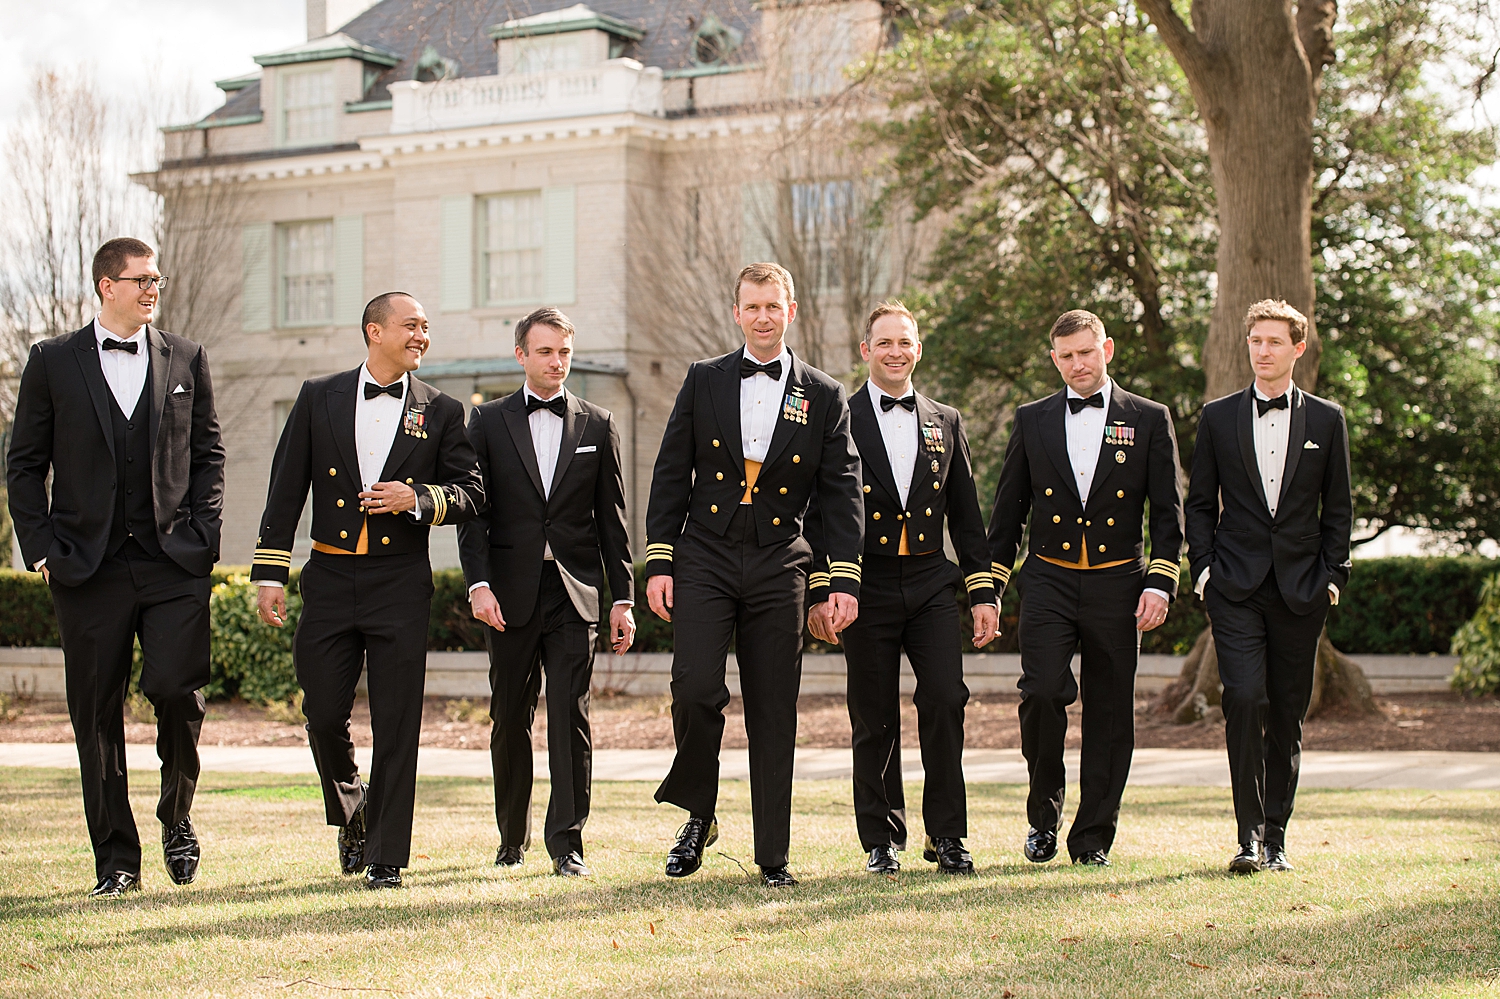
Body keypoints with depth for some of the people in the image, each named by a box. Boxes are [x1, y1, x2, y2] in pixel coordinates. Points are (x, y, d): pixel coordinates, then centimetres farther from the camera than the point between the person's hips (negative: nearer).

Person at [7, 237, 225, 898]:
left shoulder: (186, 360, 10)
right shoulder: (53, 361, 6)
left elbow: (208, 454, 13)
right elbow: (26, 465, 7)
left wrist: (201, 535, 1)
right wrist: (41, 549, -3)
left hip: (175, 564, 0)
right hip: (88, 568, 0)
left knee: (176, 689, -13)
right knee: (96, 714, 2)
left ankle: (177, 815, 14)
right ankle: (117, 861, 13)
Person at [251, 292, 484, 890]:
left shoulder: (441, 412, 6)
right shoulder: (319, 398, 7)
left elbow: (472, 494, 6)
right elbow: (286, 489, 6)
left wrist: (418, 499, -13)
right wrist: (270, 574, 1)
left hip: (400, 584, -1)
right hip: (330, 581, 1)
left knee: (396, 728, -2)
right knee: (324, 716, 2)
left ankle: (386, 857, 6)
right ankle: (351, 814, 30)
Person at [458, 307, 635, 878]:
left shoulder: (597, 425, 9)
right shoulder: (488, 422, 6)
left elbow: (613, 520, 9)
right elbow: (473, 511, 2)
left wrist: (623, 599, 4)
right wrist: (479, 584, -11)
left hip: (575, 594, 0)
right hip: (511, 594, 0)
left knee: (570, 717, -6)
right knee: (510, 719, 7)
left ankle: (566, 842, -2)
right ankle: (512, 837, 21)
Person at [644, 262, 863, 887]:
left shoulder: (825, 397, 7)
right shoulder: (704, 381, 8)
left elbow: (842, 494, 4)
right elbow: (671, 475, 7)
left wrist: (845, 581, -5)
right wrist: (659, 561, -1)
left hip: (778, 566, 0)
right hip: (705, 559, 0)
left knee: (773, 712, 1)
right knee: (696, 688, -17)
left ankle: (773, 856, 9)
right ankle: (697, 816, 6)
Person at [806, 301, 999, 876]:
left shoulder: (945, 422, 13)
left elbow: (966, 515, 14)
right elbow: (819, 515, 1)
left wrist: (984, 593, 7)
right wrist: (819, 594, -7)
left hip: (932, 585, 2)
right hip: (868, 586, -2)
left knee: (945, 700, -10)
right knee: (874, 720, 1)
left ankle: (946, 837, 1)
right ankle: (881, 840, 13)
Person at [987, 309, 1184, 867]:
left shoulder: (1149, 421, 5)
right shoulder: (1032, 421, 9)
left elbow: (1167, 511, 4)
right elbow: (1008, 508, 12)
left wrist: (1160, 582, -7)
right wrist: (992, 584, 7)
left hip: (1116, 584, 0)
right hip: (1048, 581, 0)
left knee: (1110, 713, 2)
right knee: (1042, 691, -17)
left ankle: (1092, 839, 12)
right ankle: (1044, 812, 5)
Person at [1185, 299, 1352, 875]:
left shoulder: (1326, 420, 8)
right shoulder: (1218, 417, 7)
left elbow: (1338, 507, 11)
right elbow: (1199, 503, 10)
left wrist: (1332, 574, 3)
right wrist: (1203, 568, 0)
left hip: (1301, 589, 1)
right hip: (1236, 587, -1)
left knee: (1287, 713, 4)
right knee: (1244, 699, -16)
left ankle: (1275, 835, 15)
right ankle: (1249, 833, -11)